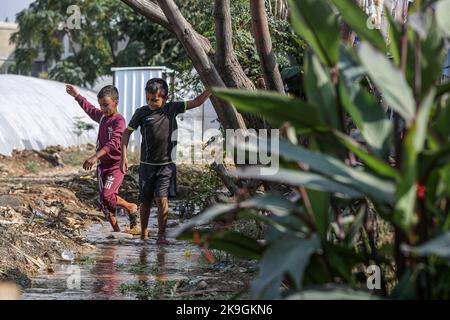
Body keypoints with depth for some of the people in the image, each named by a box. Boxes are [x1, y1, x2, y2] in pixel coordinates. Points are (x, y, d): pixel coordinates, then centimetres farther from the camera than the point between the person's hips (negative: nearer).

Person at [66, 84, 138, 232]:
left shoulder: (119, 120, -17)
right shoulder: (102, 116, 10)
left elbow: (114, 142, -31)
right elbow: (90, 109, 34)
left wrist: (96, 156, -41)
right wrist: (77, 96, 40)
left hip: (115, 166, -8)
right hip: (102, 165, 8)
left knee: (107, 196, -23)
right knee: (104, 203, 5)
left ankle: (131, 207, 2)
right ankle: (116, 231, 13)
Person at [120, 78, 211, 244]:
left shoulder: (172, 109, 0)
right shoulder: (142, 112, -4)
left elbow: (196, 102, 5)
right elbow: (127, 132, 4)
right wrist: (124, 156, -2)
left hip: (167, 165, 0)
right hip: (147, 165, 0)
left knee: (162, 200, -13)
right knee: (145, 202, 8)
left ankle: (161, 235, -1)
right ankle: (144, 234, 27)